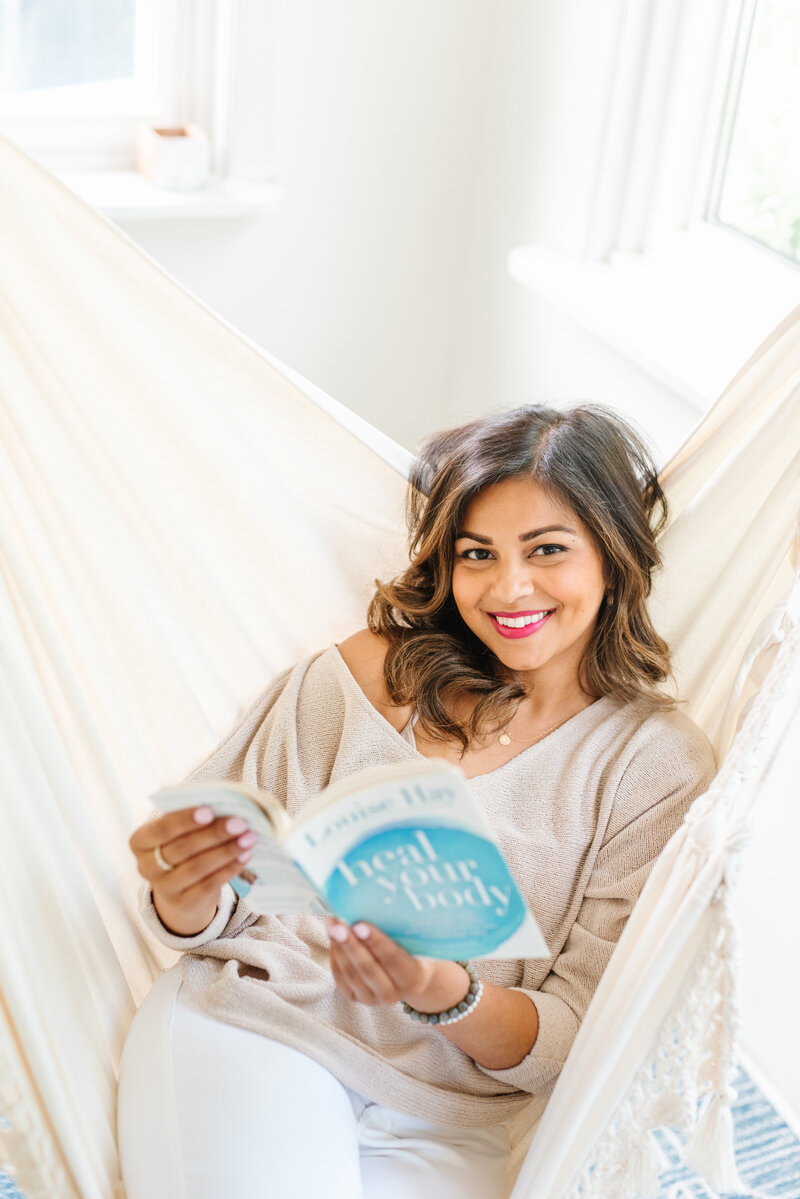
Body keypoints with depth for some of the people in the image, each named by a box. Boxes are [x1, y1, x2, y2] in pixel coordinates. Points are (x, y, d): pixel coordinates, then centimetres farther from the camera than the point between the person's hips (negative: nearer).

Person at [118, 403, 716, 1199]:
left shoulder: (661, 764, -1)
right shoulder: (361, 674, 0)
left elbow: (577, 1042, -2)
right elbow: (222, 917, 4)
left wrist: (449, 997, -23)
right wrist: (183, 898, -20)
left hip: (444, 1131, 1)